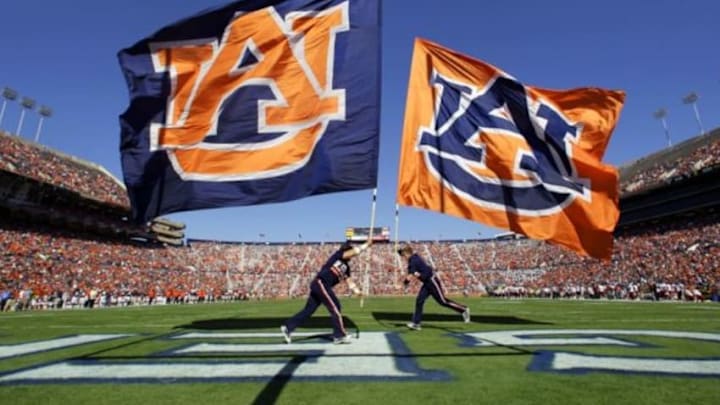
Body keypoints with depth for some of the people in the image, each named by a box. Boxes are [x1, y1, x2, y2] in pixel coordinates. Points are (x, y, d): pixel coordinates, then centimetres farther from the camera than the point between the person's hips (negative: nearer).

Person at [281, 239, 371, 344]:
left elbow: (348, 280, 16)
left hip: (319, 285, 9)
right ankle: (340, 335, -2)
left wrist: (356, 290, 3)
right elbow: (354, 252, -16)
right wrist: (366, 244, -11)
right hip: (320, 283, -9)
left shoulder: (346, 266, 20)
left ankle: (287, 327, 17)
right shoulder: (338, 255, -3)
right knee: (335, 306, -8)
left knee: (308, 310, 10)